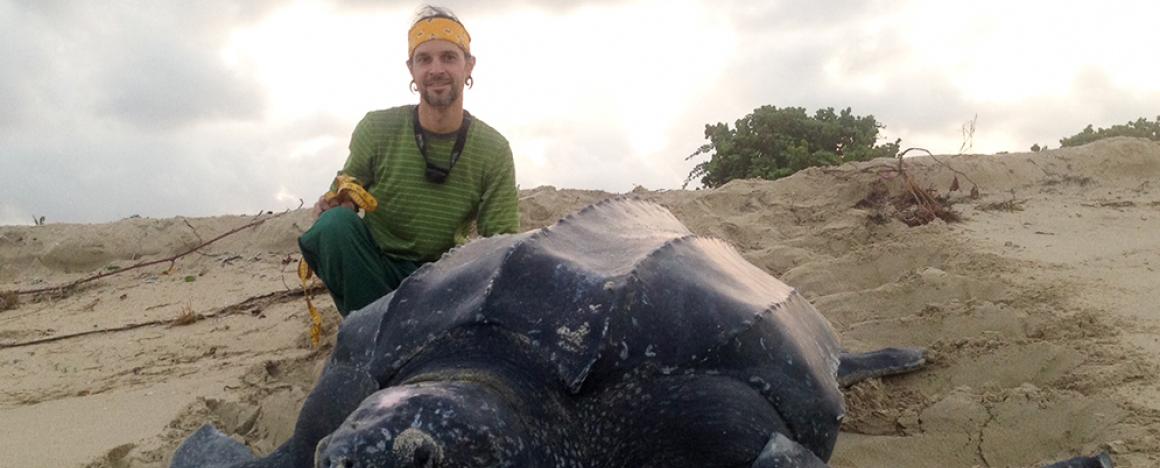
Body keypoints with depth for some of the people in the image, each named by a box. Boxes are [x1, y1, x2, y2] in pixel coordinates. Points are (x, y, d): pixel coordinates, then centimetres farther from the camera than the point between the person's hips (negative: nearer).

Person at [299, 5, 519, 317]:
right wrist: (336, 204, -22)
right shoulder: (376, 129, -7)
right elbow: (344, 198, 2)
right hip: (373, 267, 0)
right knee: (336, 222, -30)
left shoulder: (494, 151, -7)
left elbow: (501, 242, -8)